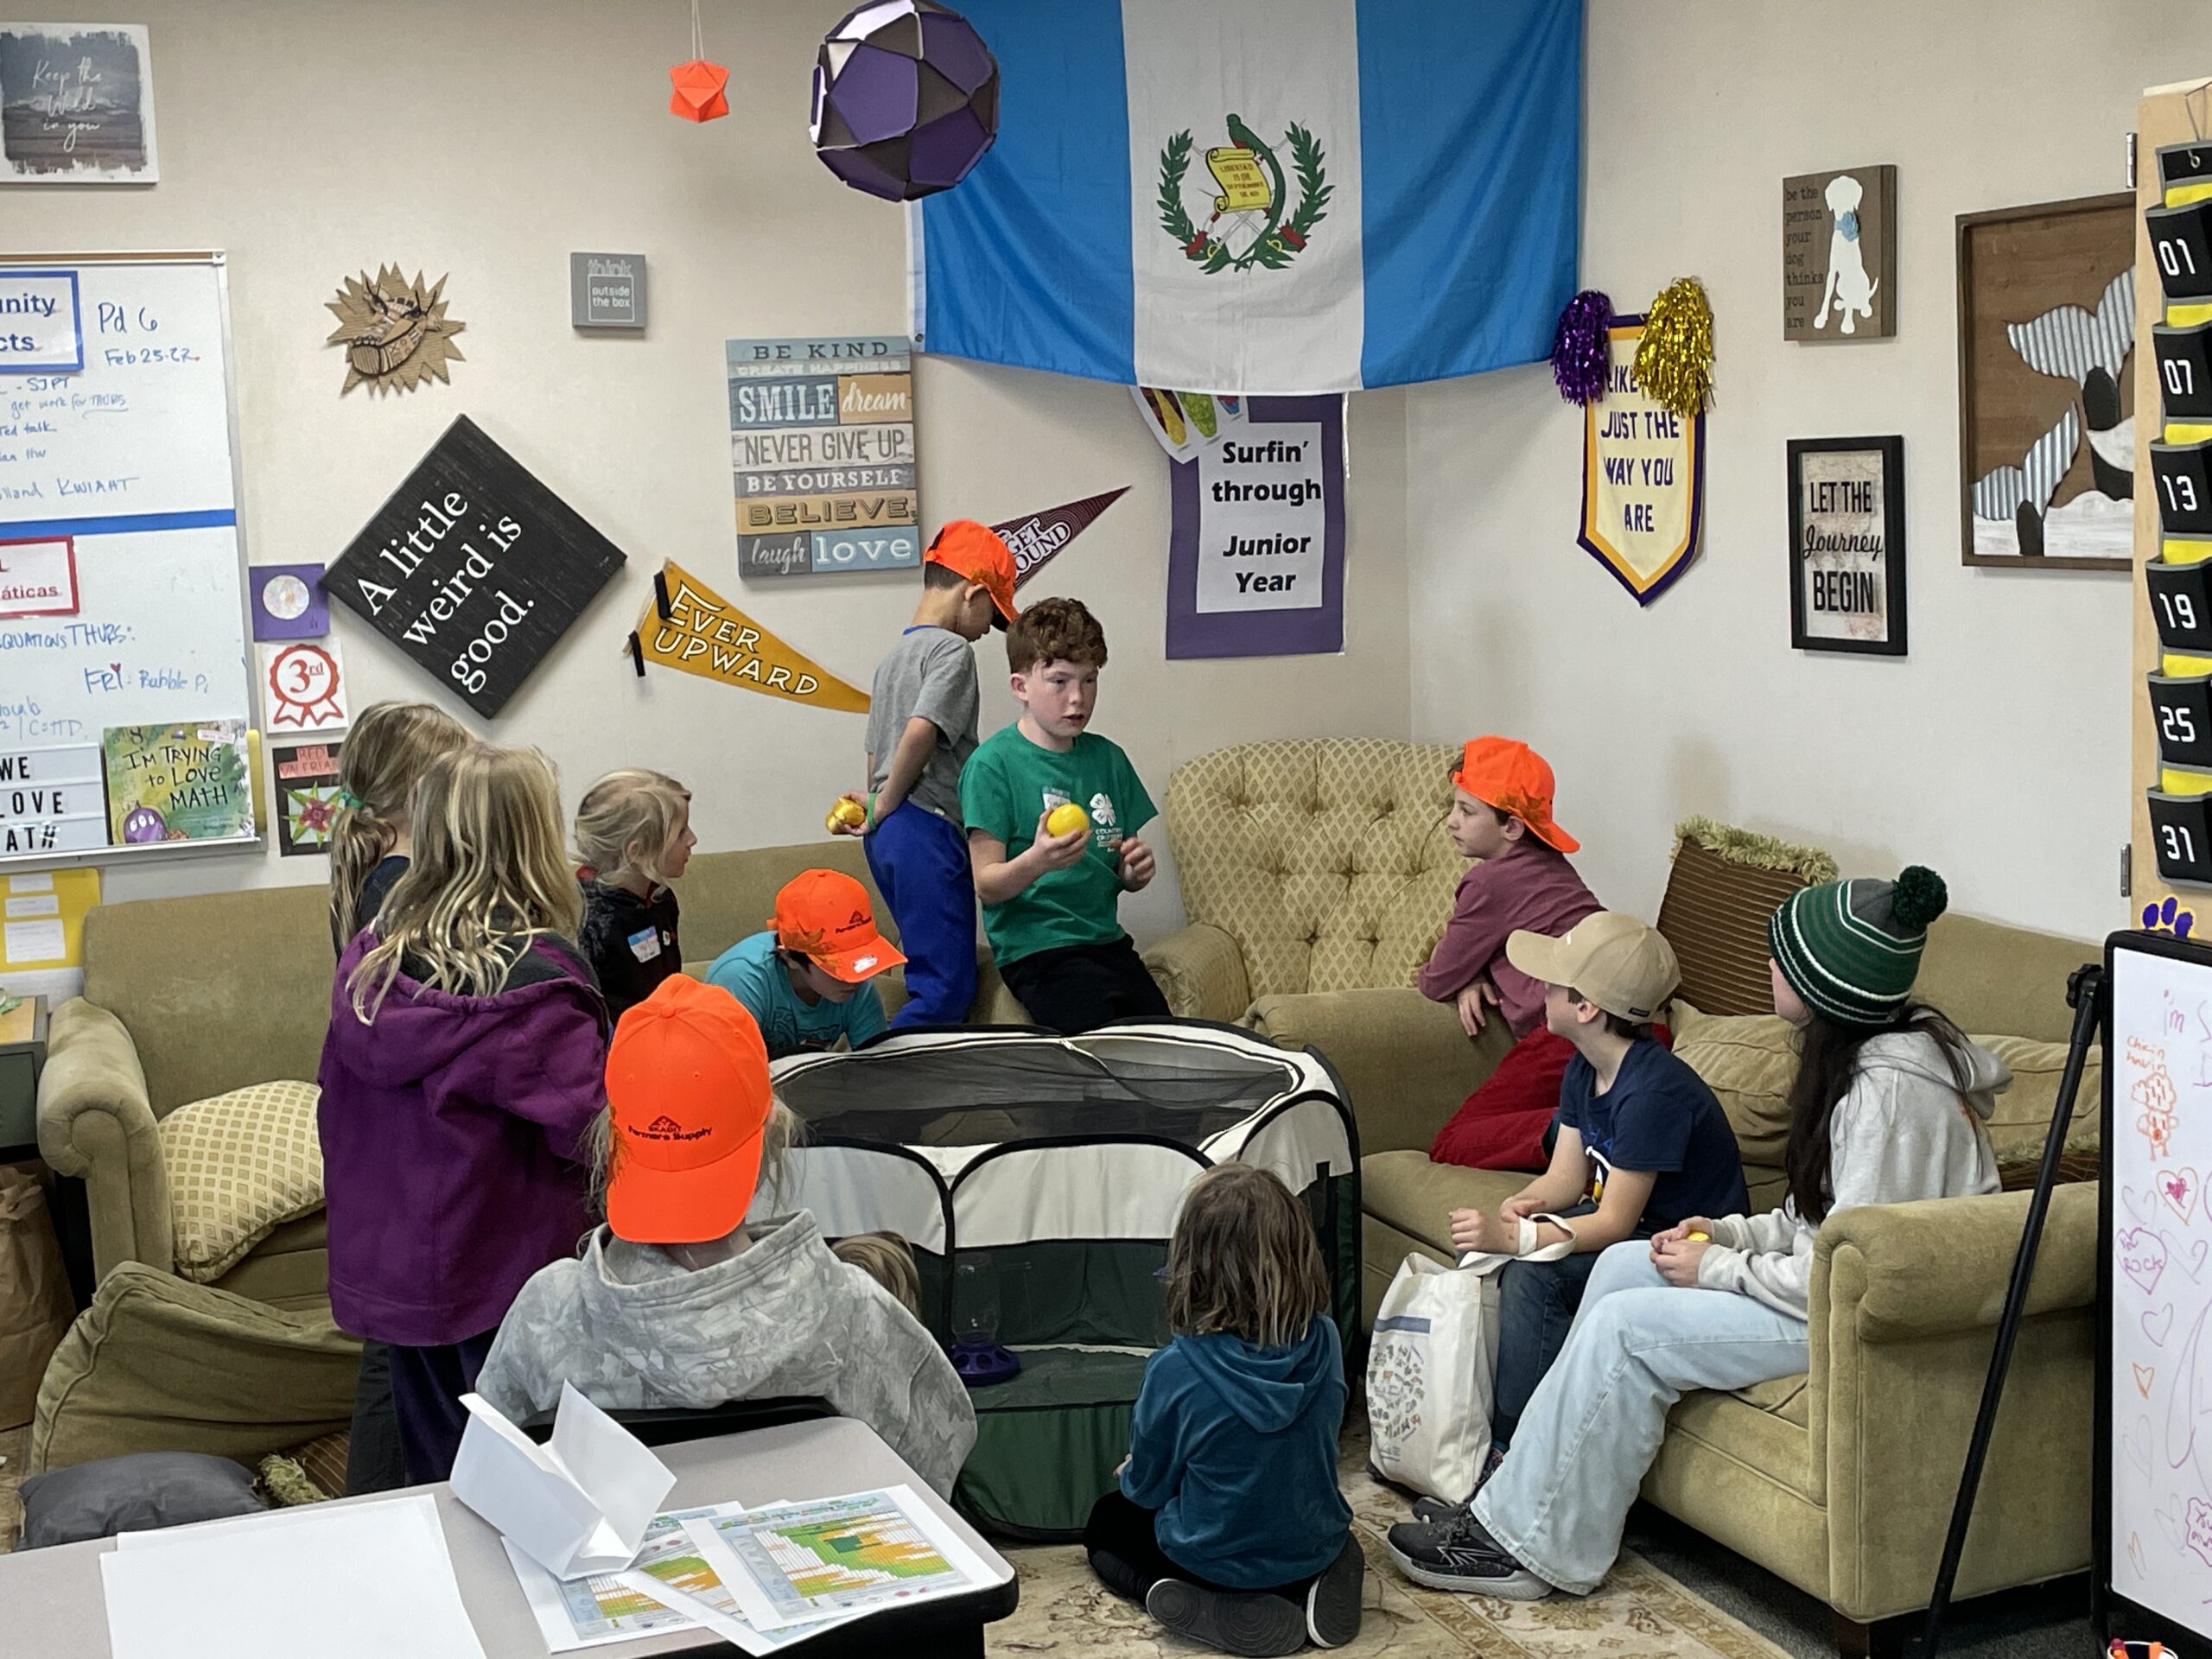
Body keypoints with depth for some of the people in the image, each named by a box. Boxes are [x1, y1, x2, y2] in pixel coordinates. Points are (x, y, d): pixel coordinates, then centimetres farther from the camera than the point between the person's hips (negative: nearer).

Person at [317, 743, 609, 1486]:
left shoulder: (369, 957, 1)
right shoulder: (539, 975, -19)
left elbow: (340, 1104, 10)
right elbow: (590, 1131, -19)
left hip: (387, 1260, 7)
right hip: (503, 1267, -6)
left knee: (431, 1467, 18)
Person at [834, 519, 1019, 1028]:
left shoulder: (893, 657, 22)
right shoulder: (953, 649, -6)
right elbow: (920, 733, -18)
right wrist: (882, 809, -8)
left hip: (888, 834, 10)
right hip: (928, 830, -9)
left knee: (934, 973, 11)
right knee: (948, 989, -11)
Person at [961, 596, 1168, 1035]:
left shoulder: (1107, 759, 12)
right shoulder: (993, 763, -6)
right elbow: (987, 885, -10)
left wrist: (1135, 870, -3)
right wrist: (1037, 861, -30)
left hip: (1108, 942, 6)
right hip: (1035, 949, -6)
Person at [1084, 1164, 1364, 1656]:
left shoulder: (1175, 1371, -28)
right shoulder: (1323, 1343, -17)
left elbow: (1148, 1487, -10)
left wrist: (1131, 1475, 16)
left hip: (1216, 1562, -4)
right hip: (1314, 1547, 4)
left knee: (1107, 1519, 25)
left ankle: (1206, 1609, -1)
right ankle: (1313, 1590, 8)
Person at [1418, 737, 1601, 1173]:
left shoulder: (1491, 882, -3)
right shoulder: (1549, 865, 24)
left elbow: (1437, 983, 5)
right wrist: (1472, 980, 11)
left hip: (1574, 1034, -9)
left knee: (1449, 1149, -10)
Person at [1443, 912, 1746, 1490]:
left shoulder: (1653, 1090, -27)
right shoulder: (1585, 1071, 2)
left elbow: (1613, 1223, -26)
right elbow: (1567, 1177, 4)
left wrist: (1514, 1237, -33)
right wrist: (1520, 1205, -18)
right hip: (1628, 1221, 10)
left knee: (1535, 1275, -27)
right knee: (1480, 1245, -5)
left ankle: (1514, 1460, -17)